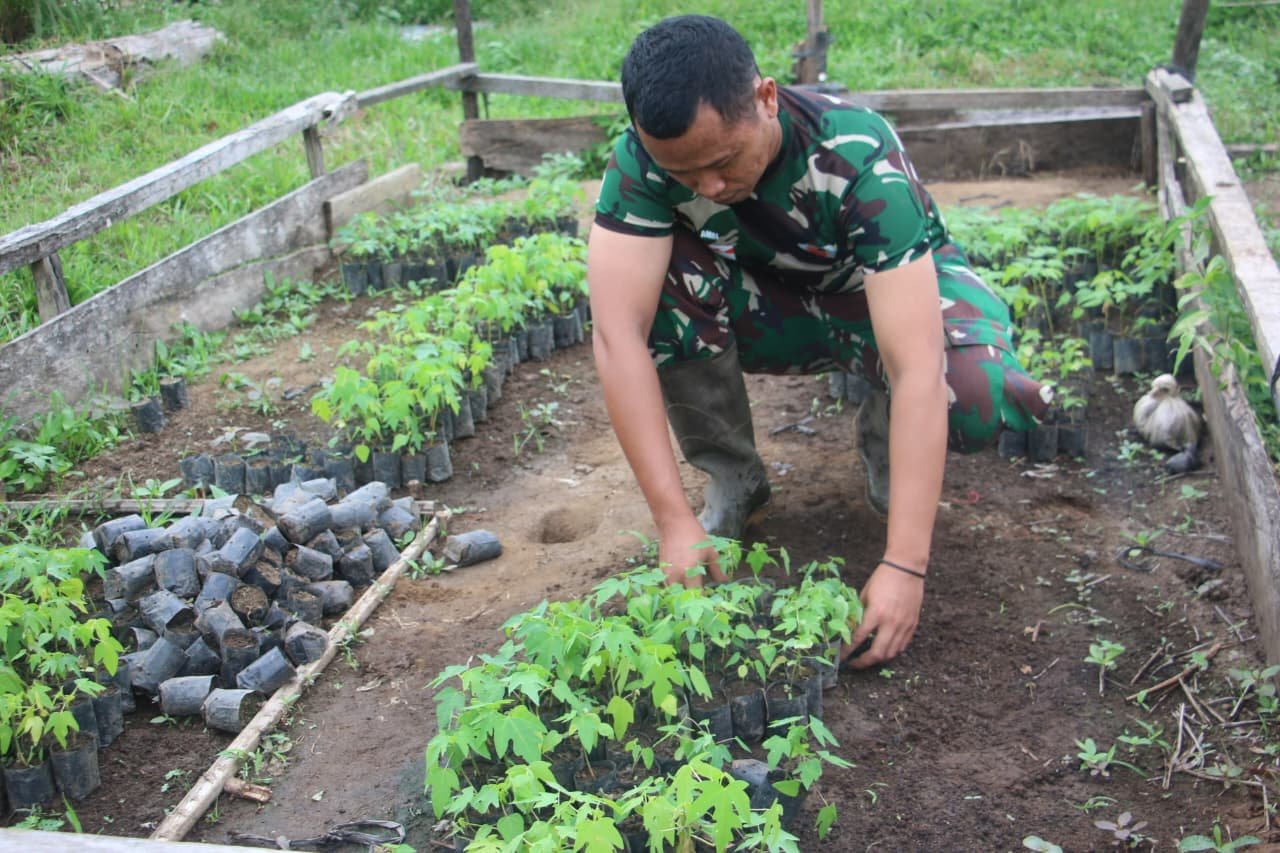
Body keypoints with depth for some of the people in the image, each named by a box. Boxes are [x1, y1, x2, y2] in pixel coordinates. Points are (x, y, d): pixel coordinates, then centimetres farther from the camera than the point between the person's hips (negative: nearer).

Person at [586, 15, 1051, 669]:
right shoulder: (644, 157, -27)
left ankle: (885, 448, 1)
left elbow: (917, 370, -40)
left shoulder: (859, 159, -35)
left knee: (977, 401, -36)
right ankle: (733, 483, -6)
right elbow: (617, 334, -33)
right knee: (651, 283, -30)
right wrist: (673, 521, -38)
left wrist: (904, 565, -45)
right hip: (770, 306, 3)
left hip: (901, 290, -2)